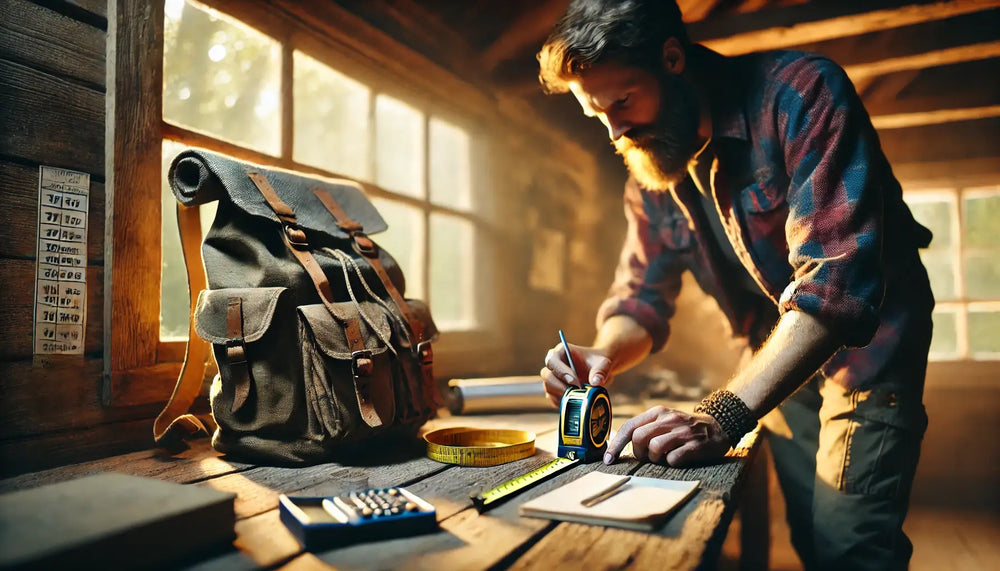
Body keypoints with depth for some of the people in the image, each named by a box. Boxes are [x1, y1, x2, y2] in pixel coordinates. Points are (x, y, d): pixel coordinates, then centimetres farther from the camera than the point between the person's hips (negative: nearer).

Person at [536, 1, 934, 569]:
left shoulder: (802, 93, -24)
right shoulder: (648, 171, -4)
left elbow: (834, 281, -33)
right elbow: (642, 296, 1)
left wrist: (722, 416, -41)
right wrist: (603, 356, -23)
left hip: (869, 340, -5)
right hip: (780, 360, 5)